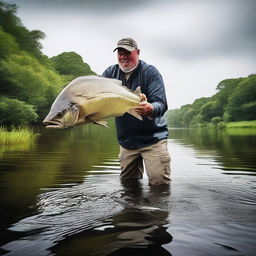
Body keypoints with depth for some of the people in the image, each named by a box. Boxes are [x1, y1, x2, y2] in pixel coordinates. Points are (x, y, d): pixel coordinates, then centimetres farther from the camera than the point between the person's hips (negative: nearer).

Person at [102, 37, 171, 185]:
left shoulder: (150, 72, -10)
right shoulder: (111, 72, 5)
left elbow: (161, 104, -21)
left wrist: (151, 109, -45)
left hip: (152, 138, -4)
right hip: (126, 140, 5)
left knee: (160, 183, -8)